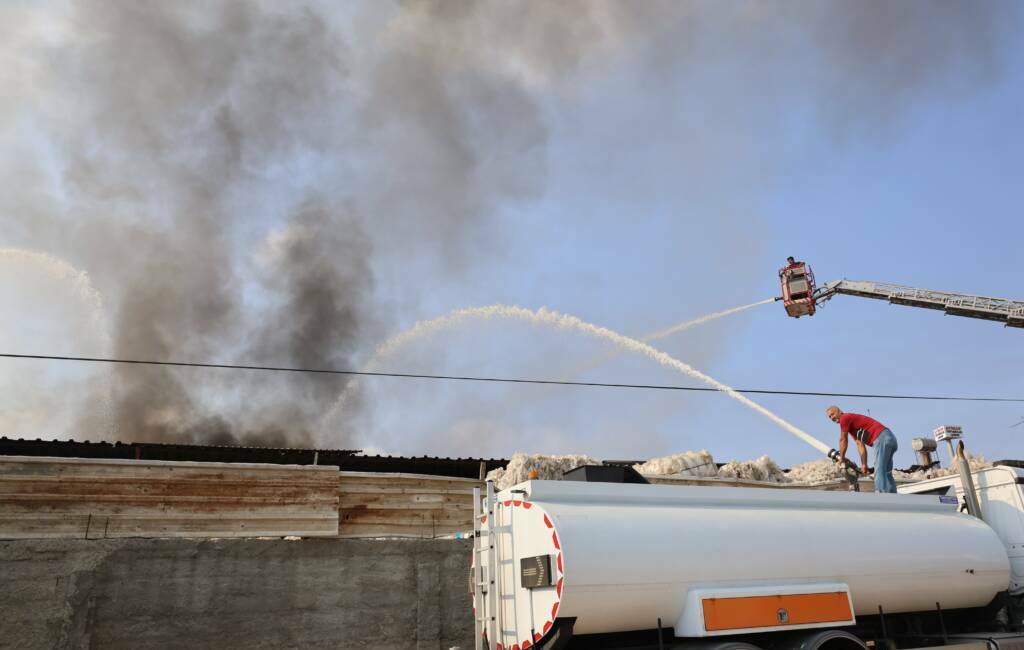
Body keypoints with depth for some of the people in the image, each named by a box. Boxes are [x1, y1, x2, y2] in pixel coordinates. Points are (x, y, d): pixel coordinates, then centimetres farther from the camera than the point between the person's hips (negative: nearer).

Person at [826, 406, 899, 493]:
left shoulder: (845, 418, -1)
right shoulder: (852, 424, 27)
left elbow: (843, 440, 2)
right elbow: (860, 445, 25)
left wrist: (841, 458, 15)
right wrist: (864, 465, 21)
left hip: (882, 439, -10)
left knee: (879, 473, -13)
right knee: (887, 474, 12)